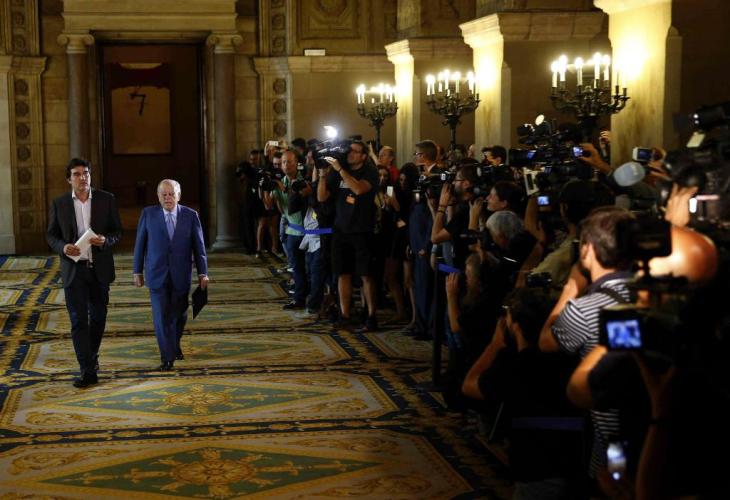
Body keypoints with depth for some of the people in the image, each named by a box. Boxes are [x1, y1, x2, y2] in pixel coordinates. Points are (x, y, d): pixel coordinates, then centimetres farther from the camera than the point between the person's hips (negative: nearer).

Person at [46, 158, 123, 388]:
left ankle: (92, 355, 37)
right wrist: (63, 247, -14)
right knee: (79, 320, -6)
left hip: (100, 268, 1)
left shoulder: (107, 200, 0)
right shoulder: (59, 204, 1)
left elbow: (117, 231, 4)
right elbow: (51, 234, 7)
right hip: (73, 269, -1)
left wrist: (105, 240, -18)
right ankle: (88, 371, -6)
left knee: (98, 317, 13)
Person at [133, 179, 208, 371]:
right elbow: (140, 244, 3)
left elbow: (199, 246, 1)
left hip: (181, 276, 1)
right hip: (157, 274, -1)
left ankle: (175, 345, 39)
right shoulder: (148, 214, -1)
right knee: (161, 316, -5)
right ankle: (168, 357, 3)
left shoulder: (190, 215, -1)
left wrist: (202, 273, -1)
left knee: (179, 315, 13)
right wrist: (137, 271, 3)